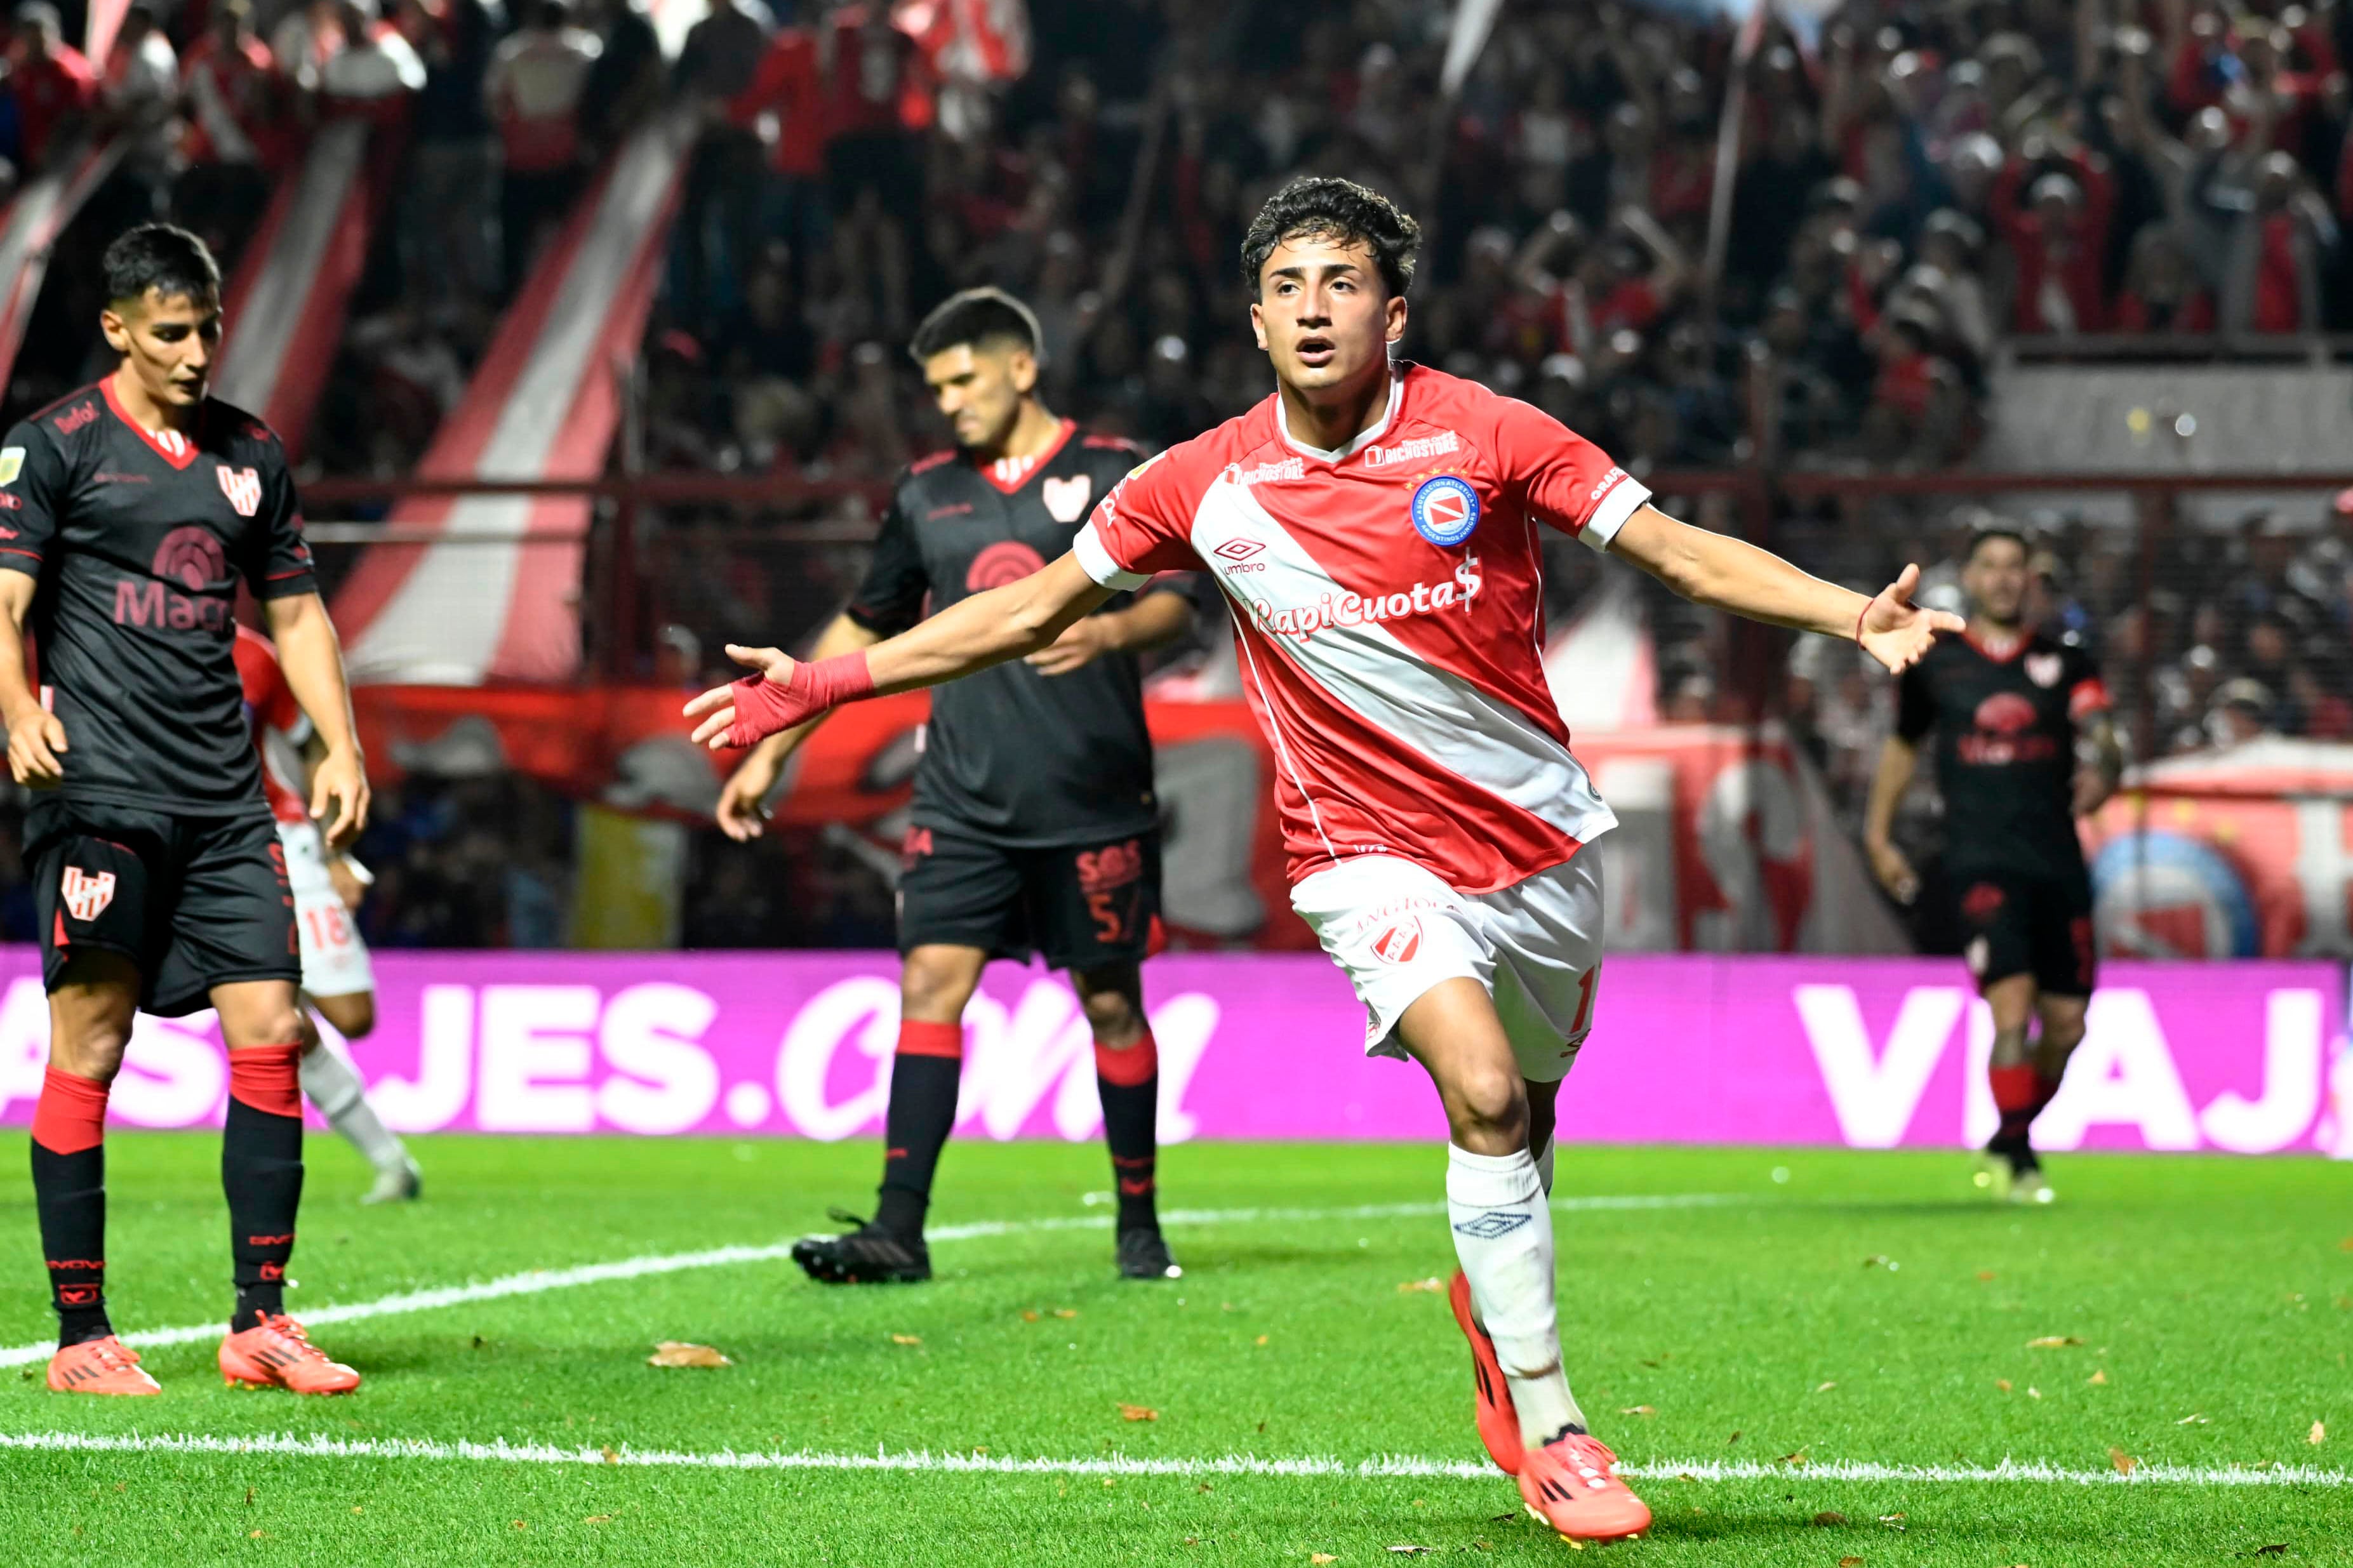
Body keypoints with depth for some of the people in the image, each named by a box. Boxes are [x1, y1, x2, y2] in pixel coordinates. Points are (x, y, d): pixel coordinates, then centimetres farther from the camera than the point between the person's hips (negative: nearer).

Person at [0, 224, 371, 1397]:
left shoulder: (251, 451, 15)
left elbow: (293, 607, 22)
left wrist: (340, 744, 11)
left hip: (224, 800, 5)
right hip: (100, 785, -5)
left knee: (269, 1031, -1)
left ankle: (259, 1323, 5)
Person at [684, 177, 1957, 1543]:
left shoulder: (1484, 434, -9)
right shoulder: (1204, 486, -6)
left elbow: (1681, 548, -9)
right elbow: (1032, 610, 5)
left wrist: (1855, 613, -22)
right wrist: (825, 684, 3)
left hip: (1543, 839, 2)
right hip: (1374, 852, -2)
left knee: (1527, 1108, 17)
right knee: (1483, 1091, -23)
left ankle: (1494, 1305, 50)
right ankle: (1547, 1428, -15)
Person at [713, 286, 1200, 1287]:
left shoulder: (1112, 474, 0)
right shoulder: (926, 492, 12)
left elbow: (1176, 602, -4)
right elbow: (862, 630, 20)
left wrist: (1110, 631, -26)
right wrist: (770, 753, 17)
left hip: (1093, 799, -3)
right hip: (964, 798, 3)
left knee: (1110, 1003, 4)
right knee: (930, 981, -9)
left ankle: (1140, 1225, 17)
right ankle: (897, 1232, -12)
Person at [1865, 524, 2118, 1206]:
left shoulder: (2065, 663, 8)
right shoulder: (1934, 665, 8)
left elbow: (2101, 739, -5)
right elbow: (1902, 746, 23)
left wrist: (2103, 771, -28)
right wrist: (1879, 834, 20)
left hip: (2059, 862, 3)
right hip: (1981, 861, -2)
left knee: (2065, 1026, 4)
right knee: (2012, 1006, -19)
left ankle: (2007, 1143, 26)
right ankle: (2015, 1162, -11)